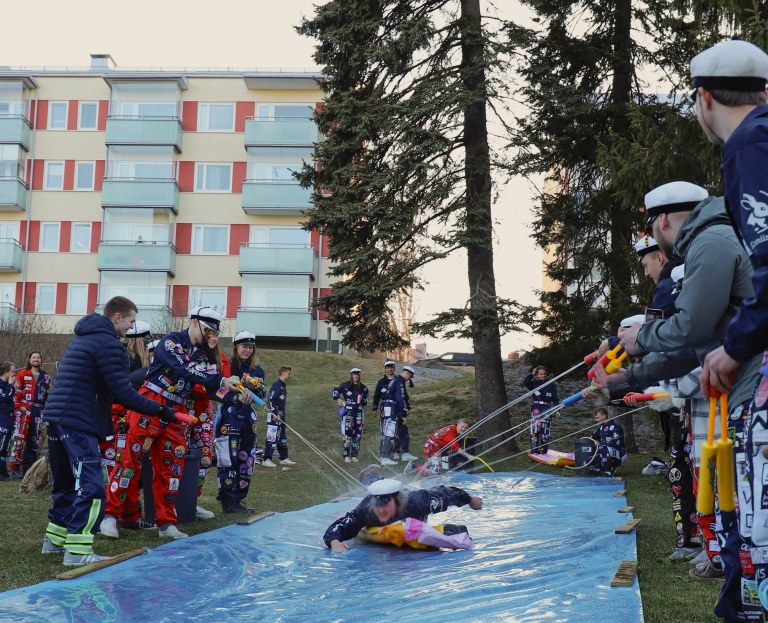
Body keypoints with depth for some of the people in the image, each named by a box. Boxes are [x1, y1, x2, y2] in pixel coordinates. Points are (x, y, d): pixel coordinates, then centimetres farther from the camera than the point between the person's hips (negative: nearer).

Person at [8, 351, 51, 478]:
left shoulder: (46, 377, 14)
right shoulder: (22, 374, 3)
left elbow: (48, 395, 17)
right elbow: (17, 392, -1)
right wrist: (18, 407, -9)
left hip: (39, 410, 4)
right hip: (24, 409, -4)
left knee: (34, 439, 8)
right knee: (20, 437, -10)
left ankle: (28, 466, 16)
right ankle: (15, 466, -9)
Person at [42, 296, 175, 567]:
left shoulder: (82, 338, 20)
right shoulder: (109, 343, -12)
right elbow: (123, 393, -17)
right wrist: (160, 410, -12)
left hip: (57, 418, 10)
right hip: (79, 423, -10)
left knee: (66, 483, 20)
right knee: (90, 488, -10)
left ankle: (55, 539, 29)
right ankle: (77, 550, -12)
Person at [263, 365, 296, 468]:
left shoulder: (283, 386, 16)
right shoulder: (276, 385, -14)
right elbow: (270, 399, -20)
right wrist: (274, 413, -24)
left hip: (280, 417, 10)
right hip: (274, 416, -10)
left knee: (282, 438, 14)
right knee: (272, 438, -9)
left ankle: (284, 458, 22)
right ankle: (267, 460, -5)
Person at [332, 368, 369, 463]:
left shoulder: (363, 388, 12)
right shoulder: (345, 385, 3)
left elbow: (366, 401, 17)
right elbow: (335, 391, 5)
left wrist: (361, 400, -4)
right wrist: (338, 399, -9)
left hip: (358, 412, 4)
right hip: (347, 411, -4)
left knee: (357, 434, 4)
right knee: (346, 433, -13)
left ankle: (354, 455, 13)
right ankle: (346, 455, -10)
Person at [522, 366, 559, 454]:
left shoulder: (551, 384, 7)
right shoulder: (534, 384, 9)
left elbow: (555, 399, 7)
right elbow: (525, 382, -11)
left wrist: (557, 410, -2)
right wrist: (532, 374, -2)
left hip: (547, 410, 0)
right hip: (536, 409, 0)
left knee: (545, 432, 2)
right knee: (535, 431, -7)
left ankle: (543, 452, 8)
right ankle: (534, 452, -4)